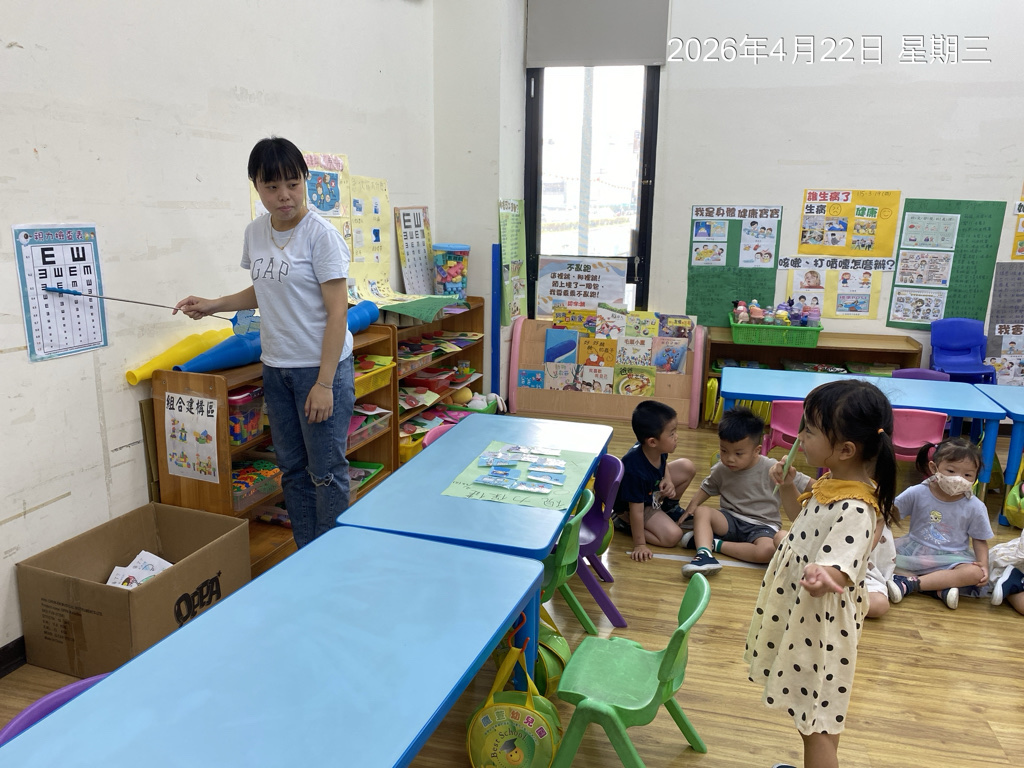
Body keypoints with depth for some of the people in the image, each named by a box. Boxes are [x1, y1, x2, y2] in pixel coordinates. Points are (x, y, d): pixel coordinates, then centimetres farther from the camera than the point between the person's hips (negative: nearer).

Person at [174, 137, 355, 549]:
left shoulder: (320, 234, -14)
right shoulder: (256, 233, 7)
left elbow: (337, 311, -16)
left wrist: (324, 383, -19)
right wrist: (212, 305, 10)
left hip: (321, 366, -7)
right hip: (275, 367, 7)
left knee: (326, 471, 1)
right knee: (292, 469, 15)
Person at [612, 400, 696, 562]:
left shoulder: (657, 449, -21)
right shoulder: (635, 470, -42)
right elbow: (636, 510, -32)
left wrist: (668, 480, -11)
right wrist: (639, 545, -25)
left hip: (653, 491, 8)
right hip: (631, 506, -8)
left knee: (688, 467, -2)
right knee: (672, 536, -20)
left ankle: (668, 507, 19)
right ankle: (624, 524, -3)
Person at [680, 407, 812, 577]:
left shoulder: (772, 469, -14)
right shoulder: (721, 470, -2)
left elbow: (805, 484, -11)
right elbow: (707, 488, 16)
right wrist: (693, 504, 1)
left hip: (763, 526, -3)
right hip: (731, 520, 3)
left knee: (768, 551, -34)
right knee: (701, 511, -21)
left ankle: (715, 544, -20)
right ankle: (705, 554, -41)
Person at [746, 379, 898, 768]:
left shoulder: (855, 509, -29)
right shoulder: (831, 482, -1)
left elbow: (840, 569, -40)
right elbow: (805, 516, 19)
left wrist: (823, 577, -61)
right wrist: (787, 487, 4)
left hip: (820, 623, -9)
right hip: (802, 613, 9)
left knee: (816, 725, 7)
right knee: (817, 713, 27)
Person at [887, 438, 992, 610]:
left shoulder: (975, 507, -6)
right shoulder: (917, 493, -9)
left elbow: (979, 540, 2)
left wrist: (984, 565, -14)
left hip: (951, 557, 0)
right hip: (913, 550, 0)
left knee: (975, 574, -32)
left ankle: (910, 583, -26)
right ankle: (939, 589, -27)